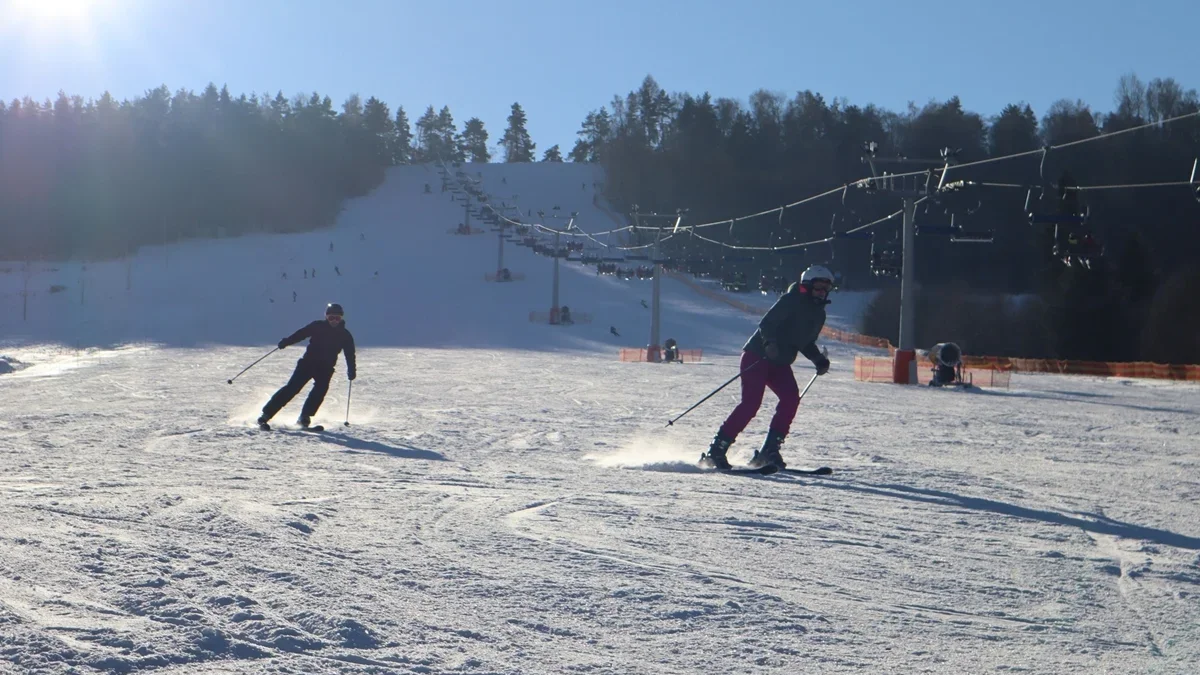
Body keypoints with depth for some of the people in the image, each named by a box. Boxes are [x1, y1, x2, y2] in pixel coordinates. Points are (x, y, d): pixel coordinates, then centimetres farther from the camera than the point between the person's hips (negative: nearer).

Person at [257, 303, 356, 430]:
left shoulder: (345, 336, 3)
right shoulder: (318, 326, 1)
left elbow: (350, 355, 3)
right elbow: (301, 334, -4)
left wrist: (351, 370, -8)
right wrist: (286, 341, -18)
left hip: (325, 369, 2)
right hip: (308, 363, -1)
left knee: (320, 390, -22)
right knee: (292, 388, -11)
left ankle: (305, 417, -8)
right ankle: (266, 414, -10)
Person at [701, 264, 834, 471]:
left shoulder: (818, 314, 13)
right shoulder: (791, 300, -12)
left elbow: (806, 343, 25)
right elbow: (766, 323, -21)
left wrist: (820, 361, 10)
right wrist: (769, 343, -39)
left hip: (780, 363, 8)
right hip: (757, 356, -8)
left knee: (791, 399, -14)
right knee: (751, 402, -18)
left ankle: (769, 451, -8)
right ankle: (716, 450, -14)